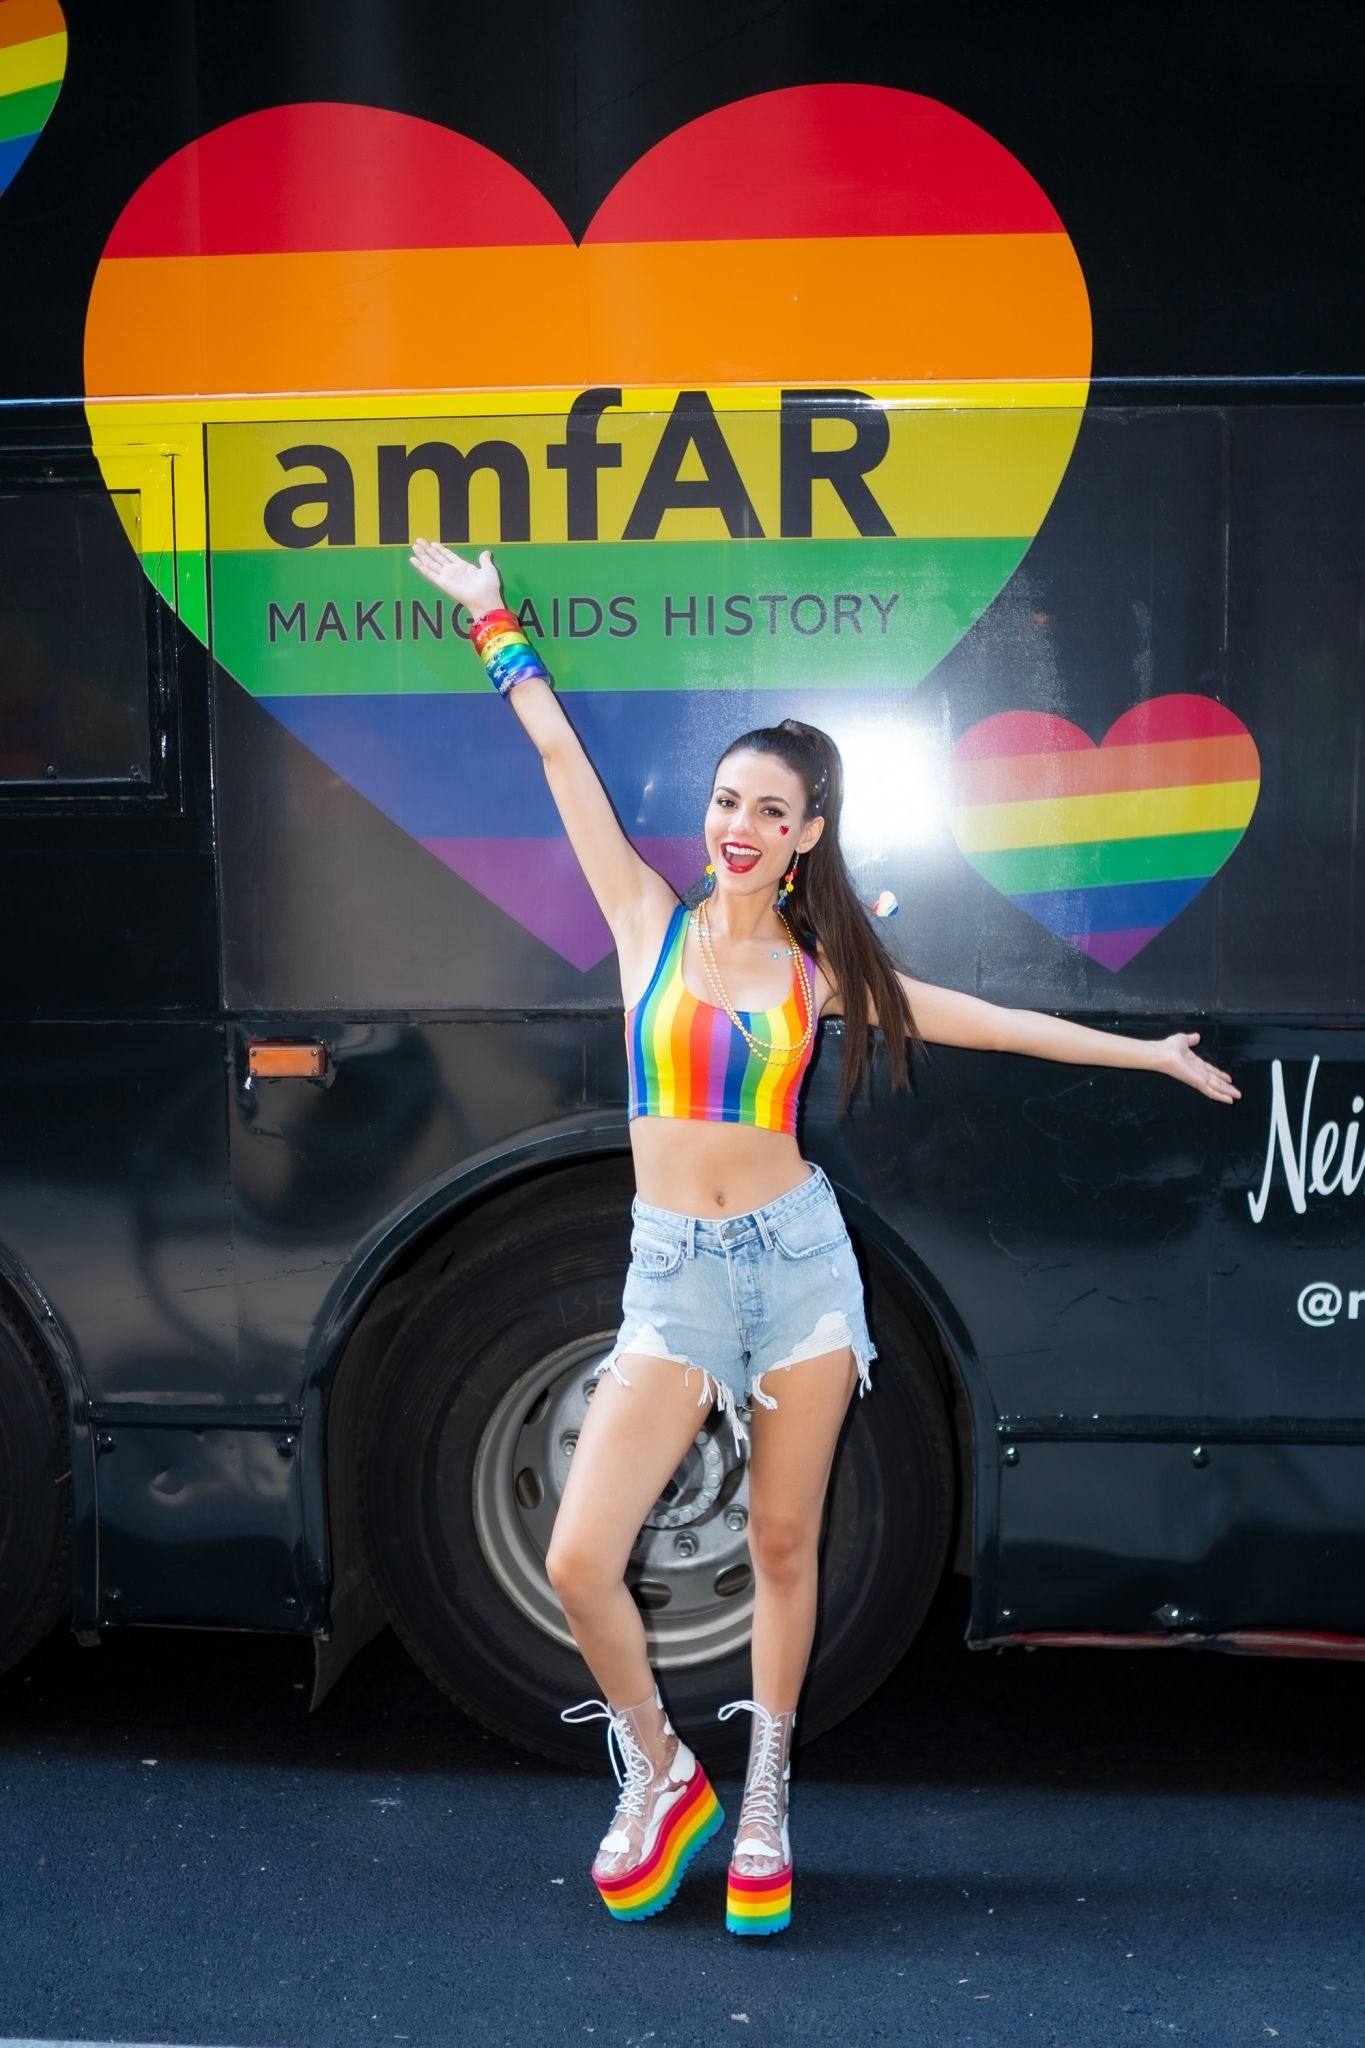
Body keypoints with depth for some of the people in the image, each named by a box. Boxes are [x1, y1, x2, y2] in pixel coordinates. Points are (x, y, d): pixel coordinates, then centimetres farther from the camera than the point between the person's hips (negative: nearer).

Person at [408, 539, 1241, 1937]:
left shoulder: (820, 968, 4)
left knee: (784, 1548, 9)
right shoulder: (648, 920, 2)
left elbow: (981, 1021, 11)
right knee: (579, 1560, -10)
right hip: (673, 1278, 0)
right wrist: (494, 620, 6)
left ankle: (763, 1803, 29)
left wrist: (1143, 1051, 14)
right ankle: (660, 1781, 15)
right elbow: (559, 754, 4)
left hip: (798, 1260, 1)